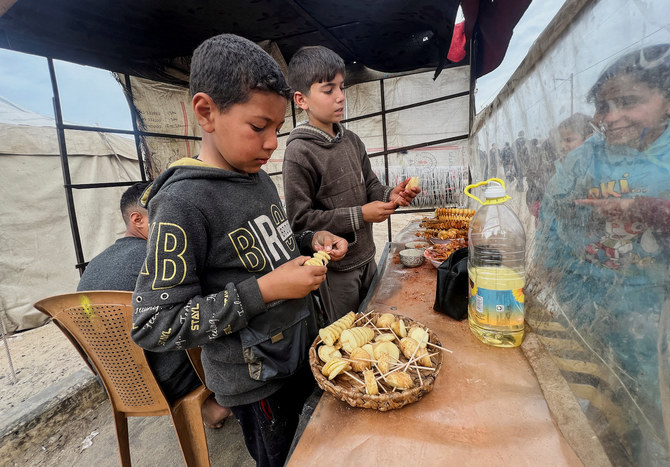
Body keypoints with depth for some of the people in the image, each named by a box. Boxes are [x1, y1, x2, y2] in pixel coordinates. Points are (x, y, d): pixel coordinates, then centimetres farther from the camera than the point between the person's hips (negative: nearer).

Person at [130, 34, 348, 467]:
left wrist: (310, 241, -6)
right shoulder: (184, 200, -25)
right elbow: (153, 326, -23)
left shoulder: (260, 176, -1)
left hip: (302, 345, 7)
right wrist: (264, 291, -29)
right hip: (255, 378, -7)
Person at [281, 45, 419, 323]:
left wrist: (391, 195, -9)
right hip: (335, 268, -7)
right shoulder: (299, 152, -18)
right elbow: (300, 218, -21)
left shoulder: (351, 140, 5)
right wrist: (359, 215, -21)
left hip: (366, 256, 7)